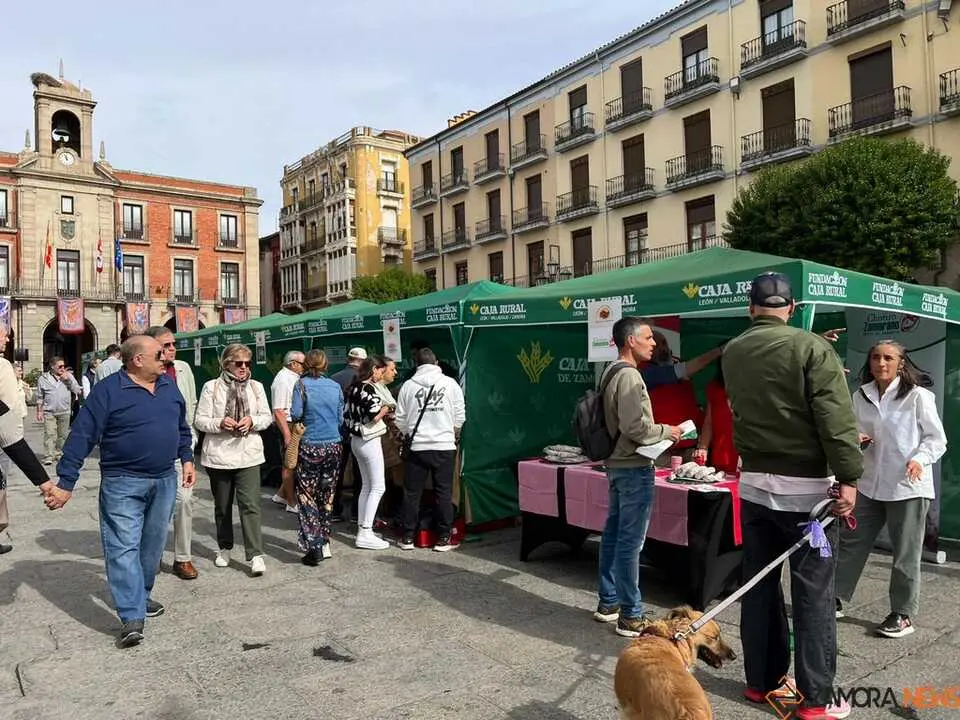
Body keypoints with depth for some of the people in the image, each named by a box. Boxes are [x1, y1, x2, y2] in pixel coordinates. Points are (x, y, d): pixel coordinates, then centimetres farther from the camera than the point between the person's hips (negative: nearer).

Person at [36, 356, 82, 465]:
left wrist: (68, 380, -9)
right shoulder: (43, 379, 4)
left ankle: (59, 454, 20)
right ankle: (48, 457, -10)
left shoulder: (68, 376, 6)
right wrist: (39, 411, 5)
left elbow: (78, 391, 1)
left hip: (65, 412, 2)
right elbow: (40, 397, 9)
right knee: (49, 434, -10)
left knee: (62, 435, 8)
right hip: (49, 412, -2)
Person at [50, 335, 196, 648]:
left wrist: (187, 458, 13)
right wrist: (65, 483, -14)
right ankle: (132, 617, -4)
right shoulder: (108, 390, -11)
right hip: (123, 483, -5)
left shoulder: (169, 387, 8)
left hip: (165, 481, 6)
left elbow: (182, 428, 20)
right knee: (124, 547, -6)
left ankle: (141, 596, 33)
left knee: (153, 544, 14)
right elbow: (82, 436, -12)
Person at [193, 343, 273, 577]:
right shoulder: (211, 387, -1)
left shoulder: (256, 387, 6)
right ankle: (224, 548, 32)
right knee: (222, 506, 14)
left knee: (250, 505, -9)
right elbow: (200, 421, -2)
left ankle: (256, 555, -8)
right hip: (218, 455, 0)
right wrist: (220, 423, -21)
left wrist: (252, 421, -11)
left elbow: (267, 417, 10)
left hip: (249, 455, 0)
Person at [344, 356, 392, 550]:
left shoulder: (354, 387, 9)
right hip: (369, 441, -9)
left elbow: (347, 414, 12)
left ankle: (362, 528, 21)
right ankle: (365, 534, -4)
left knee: (367, 486, 16)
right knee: (378, 487, -3)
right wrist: (385, 409, -2)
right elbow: (374, 418, -22)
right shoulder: (369, 389, -17)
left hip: (356, 440, 9)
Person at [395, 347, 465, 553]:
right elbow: (460, 417, 4)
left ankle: (408, 537, 15)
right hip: (445, 446, 0)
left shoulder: (408, 385, 1)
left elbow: (400, 420, 5)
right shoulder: (450, 383, 1)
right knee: (444, 493, 7)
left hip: (417, 447, 0)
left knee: (412, 493, 10)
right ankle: (443, 538, 10)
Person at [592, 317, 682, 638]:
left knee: (613, 535, 15)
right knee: (630, 542, -4)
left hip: (618, 463, 10)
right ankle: (631, 616, 3)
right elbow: (633, 427, -24)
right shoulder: (629, 375, -17)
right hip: (634, 467, -10)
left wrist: (658, 432, 13)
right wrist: (666, 431, -9)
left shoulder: (611, 372, 13)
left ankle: (608, 603, 26)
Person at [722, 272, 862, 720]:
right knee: (813, 592, 3)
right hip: (805, 486, -5)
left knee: (758, 584, 13)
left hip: (754, 482, 5)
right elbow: (836, 418, -17)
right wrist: (849, 477, -14)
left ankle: (761, 682, 24)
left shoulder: (732, 353, 6)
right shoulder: (810, 347, -11)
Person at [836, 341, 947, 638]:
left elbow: (937, 438, -5)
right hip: (870, 484, 5)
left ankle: (903, 614, 20)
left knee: (906, 554, 7)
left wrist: (920, 459, -21)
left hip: (909, 487, -5)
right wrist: (856, 439, -5)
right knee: (851, 542, 10)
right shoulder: (861, 396, 6)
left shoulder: (918, 396, -8)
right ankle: (837, 599, 22)